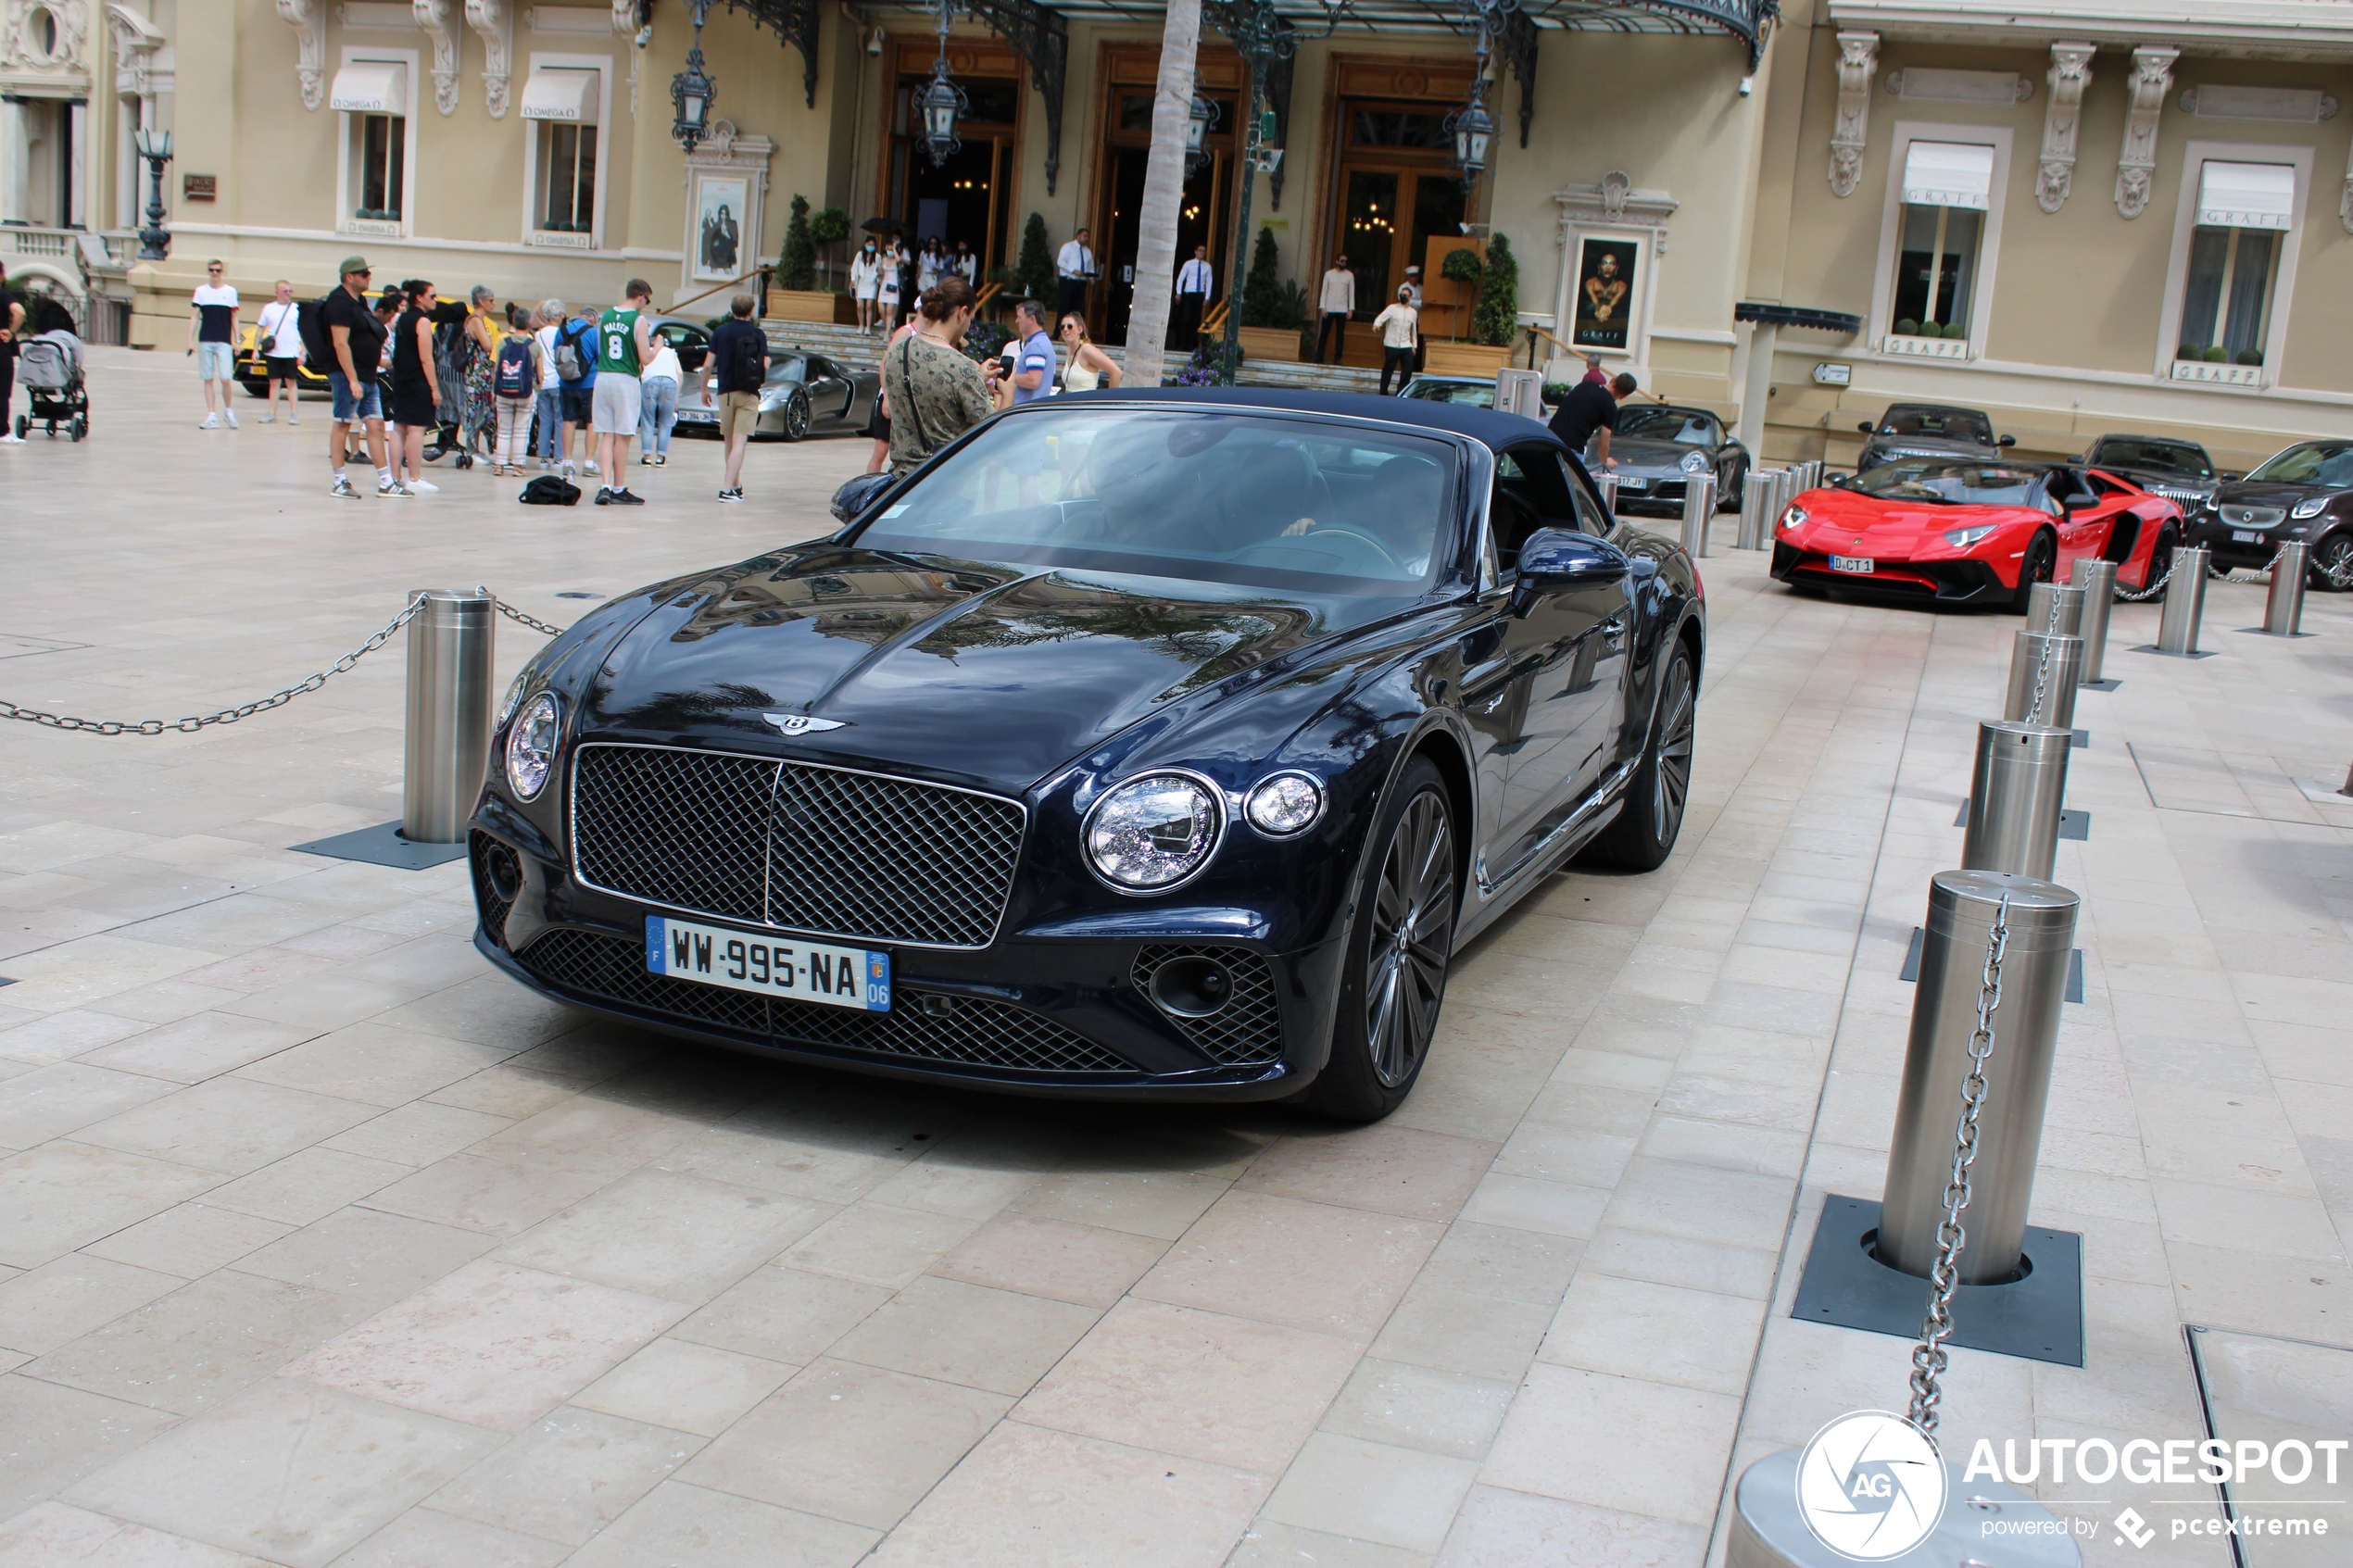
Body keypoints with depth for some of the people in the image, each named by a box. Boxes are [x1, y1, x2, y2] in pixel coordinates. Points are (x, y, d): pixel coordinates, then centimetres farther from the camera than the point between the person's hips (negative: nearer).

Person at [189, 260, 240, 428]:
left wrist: (236, 341, 3)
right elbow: (194, 317, 8)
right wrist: (190, 341, 1)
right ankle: (211, 416, 6)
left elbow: (234, 318, 8)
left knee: (225, 379, -10)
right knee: (208, 380, 3)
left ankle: (228, 410, 11)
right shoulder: (201, 291, 8)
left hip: (224, 342, -2)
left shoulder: (230, 292, 5)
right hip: (204, 341, 2)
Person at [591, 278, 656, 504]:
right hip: (625, 380, -5)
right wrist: (656, 347, 9)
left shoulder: (605, 316, 11)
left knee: (606, 435, 8)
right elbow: (645, 359, -10)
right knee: (622, 436, 3)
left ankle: (605, 486, -2)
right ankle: (618, 490, 9)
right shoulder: (639, 320, -7)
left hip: (602, 377, 5)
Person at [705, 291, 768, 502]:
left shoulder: (720, 332, 1)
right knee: (740, 442, -7)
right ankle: (727, 488, -17)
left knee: (730, 441, 16)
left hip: (726, 392, 2)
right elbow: (765, 364, -6)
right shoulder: (758, 334, -2)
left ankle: (735, 485, 25)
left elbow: (709, 364, 0)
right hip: (749, 394, -2)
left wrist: (704, 389, 12)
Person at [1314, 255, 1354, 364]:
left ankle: (1337, 358, 5)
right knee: (1324, 333, 0)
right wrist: (1322, 306, -6)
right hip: (1329, 308, 0)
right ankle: (1319, 357, 2)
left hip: (1342, 310, 0)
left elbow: (1351, 292, 4)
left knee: (1340, 334, 1)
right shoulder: (1329, 274, 4)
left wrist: (1351, 309, -3)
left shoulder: (1350, 275, 6)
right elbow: (1324, 291, 3)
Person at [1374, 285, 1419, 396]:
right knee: (1388, 369, 3)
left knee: (1408, 369, -3)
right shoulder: (1392, 308, -1)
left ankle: (1401, 391, 10)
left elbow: (1414, 330, 18)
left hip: (1406, 346, 3)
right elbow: (1381, 317, -14)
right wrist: (1376, 324, -36)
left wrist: (1414, 345, 19)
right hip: (1392, 345, -3)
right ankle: (1383, 392, 13)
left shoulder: (1413, 313, 11)